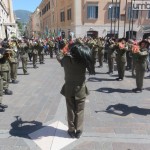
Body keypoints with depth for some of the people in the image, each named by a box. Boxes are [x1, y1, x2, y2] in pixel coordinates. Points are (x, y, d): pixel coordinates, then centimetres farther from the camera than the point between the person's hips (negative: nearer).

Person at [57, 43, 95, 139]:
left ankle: (72, 130, 27)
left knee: (70, 110, 15)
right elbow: (91, 70, -4)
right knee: (79, 111, 13)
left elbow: (62, 61, 13)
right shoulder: (83, 60, -18)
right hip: (80, 89, -1)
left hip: (69, 89, 2)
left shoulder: (66, 59, -11)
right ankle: (79, 131, 25)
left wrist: (58, 57, 36)